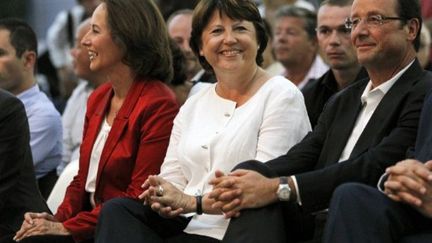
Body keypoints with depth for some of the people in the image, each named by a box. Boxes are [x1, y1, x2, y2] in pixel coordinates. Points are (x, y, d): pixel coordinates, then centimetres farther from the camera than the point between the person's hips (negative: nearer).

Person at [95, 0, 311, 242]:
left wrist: (192, 202, -19)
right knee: (117, 210, -21)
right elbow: (172, 176, 12)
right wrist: (163, 201, -13)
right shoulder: (192, 106, 18)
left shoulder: (282, 96, -2)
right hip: (185, 223, 6)